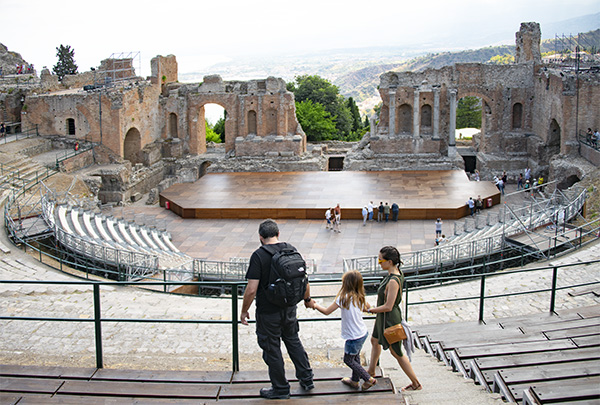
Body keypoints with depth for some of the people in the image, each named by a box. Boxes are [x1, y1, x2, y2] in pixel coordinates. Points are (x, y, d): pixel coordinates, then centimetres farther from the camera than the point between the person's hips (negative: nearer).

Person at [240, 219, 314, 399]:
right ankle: (306, 379, 33)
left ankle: (281, 389, 25)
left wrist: (244, 311, -7)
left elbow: (251, 289, -21)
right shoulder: (291, 249, -3)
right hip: (289, 308, 6)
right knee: (293, 341, 25)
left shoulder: (259, 255, -20)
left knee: (272, 350, 11)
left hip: (268, 312, -6)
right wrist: (307, 299, 21)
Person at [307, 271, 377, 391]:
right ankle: (355, 380, 39)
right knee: (355, 356, 24)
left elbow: (326, 311, -15)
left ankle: (369, 379, 14)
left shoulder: (344, 297, -22)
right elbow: (367, 307, 21)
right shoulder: (360, 297, -2)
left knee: (348, 360, 12)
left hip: (354, 337, -7)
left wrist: (314, 305, -1)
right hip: (363, 333, 7)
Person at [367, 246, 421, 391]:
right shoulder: (397, 273, -3)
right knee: (375, 341, 28)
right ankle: (371, 370, 51)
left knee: (396, 352, 5)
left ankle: (416, 383, 19)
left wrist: (371, 310, -15)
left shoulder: (393, 281, -32)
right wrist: (375, 308, 14)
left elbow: (388, 307, -29)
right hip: (384, 318, 10)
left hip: (389, 319, -10)